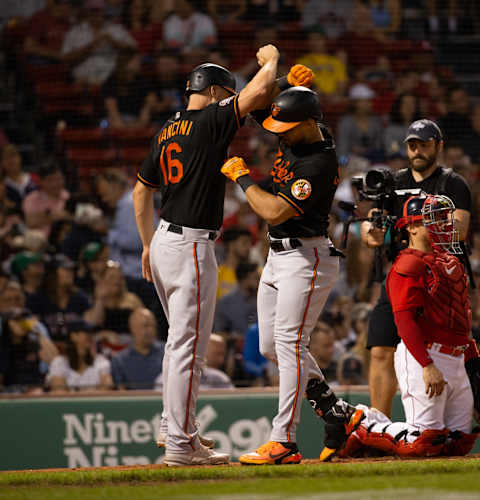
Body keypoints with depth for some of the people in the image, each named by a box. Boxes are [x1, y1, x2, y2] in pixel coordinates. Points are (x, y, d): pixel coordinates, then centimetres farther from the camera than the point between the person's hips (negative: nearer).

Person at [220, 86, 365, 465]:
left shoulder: (320, 165, -23)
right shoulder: (298, 137, 4)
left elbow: (275, 211, -27)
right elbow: (262, 109, 26)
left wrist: (241, 176, -14)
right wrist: (294, 85, 5)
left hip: (306, 259, -10)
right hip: (278, 254, 10)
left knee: (289, 343, -14)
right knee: (271, 346, 11)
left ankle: (283, 442, -16)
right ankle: (338, 413, 19)